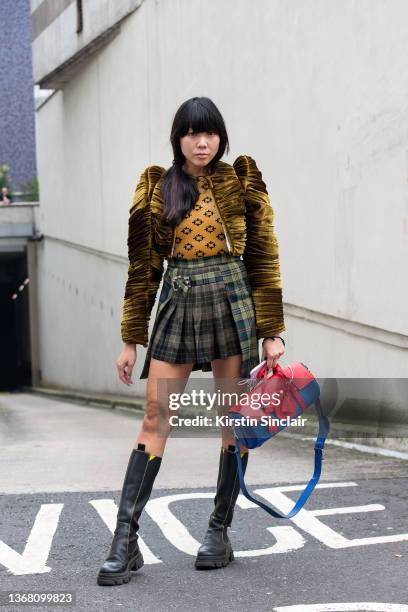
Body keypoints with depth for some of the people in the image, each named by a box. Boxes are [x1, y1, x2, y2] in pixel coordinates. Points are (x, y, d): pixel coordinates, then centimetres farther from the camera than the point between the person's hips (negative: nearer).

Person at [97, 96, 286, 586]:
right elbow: (143, 267, 9)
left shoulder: (241, 182, 4)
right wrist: (131, 339, 6)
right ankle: (125, 540, -4)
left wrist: (272, 332, -3)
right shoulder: (155, 188, 7)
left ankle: (220, 532, 16)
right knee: (154, 420, -4)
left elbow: (263, 258, 3)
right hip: (176, 305, 1)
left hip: (232, 303, -1)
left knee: (235, 420, 3)